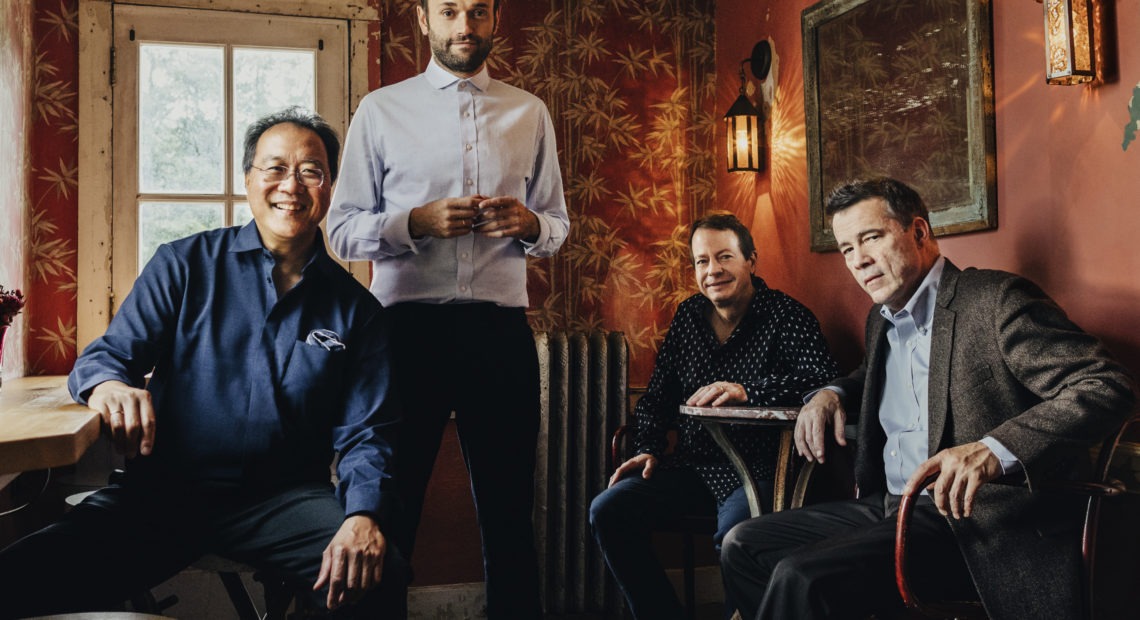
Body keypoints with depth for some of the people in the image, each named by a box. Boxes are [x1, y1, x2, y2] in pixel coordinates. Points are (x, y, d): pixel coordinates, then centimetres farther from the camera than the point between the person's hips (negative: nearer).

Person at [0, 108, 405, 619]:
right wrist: (109, 384, -21)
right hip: (163, 493, 1)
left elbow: (365, 433, 3)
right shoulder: (184, 265, 9)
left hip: (283, 499, -1)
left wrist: (364, 515, -18)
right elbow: (108, 354, 5)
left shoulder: (356, 309, 8)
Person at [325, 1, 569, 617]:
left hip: (500, 329, 2)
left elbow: (557, 224, 16)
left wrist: (529, 225, -7)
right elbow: (342, 230, 2)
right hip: (407, 327, -1)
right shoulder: (381, 110, 8)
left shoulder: (530, 114, 14)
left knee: (509, 511, 10)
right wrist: (416, 222, -15)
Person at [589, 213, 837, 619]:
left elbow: (825, 379, -21)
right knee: (607, 512, -10)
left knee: (734, 536, -35)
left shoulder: (785, 316, -5)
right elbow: (657, 396, 18)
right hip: (690, 466, 6)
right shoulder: (688, 315, 13)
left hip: (756, 468, -6)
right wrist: (648, 449, 3)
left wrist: (748, 390, -31)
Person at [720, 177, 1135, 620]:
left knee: (800, 578, -27)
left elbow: (1107, 386, -19)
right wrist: (831, 394, 11)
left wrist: (993, 452, -35)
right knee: (743, 546, 3)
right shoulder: (881, 318, 15)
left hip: (966, 518, -8)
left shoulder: (995, 298, -10)